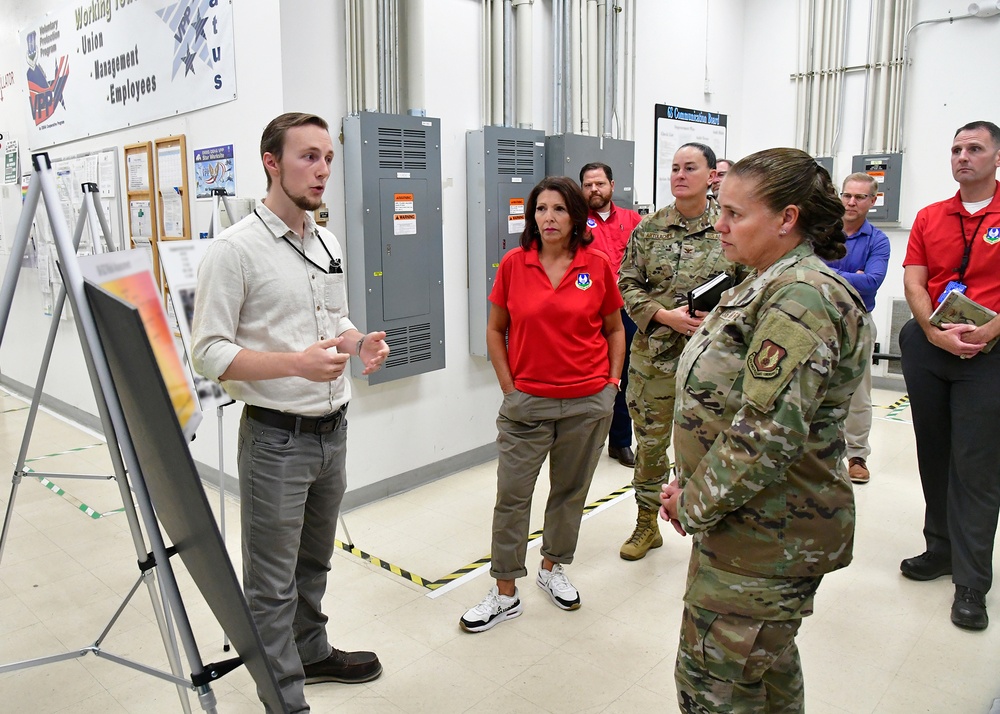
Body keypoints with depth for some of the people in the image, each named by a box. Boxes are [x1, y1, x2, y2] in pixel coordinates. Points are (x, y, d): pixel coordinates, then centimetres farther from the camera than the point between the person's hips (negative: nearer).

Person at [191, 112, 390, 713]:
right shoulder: (236, 249, -13)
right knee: (273, 581, 5)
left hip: (334, 429, 7)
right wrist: (295, 362, -28)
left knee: (315, 560, 23)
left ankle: (311, 652, 43)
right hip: (277, 437, -7)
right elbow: (209, 351, -15)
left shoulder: (329, 244, 10)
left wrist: (360, 345, -4)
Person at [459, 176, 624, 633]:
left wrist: (612, 382, 2)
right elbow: (496, 329, 5)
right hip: (527, 402, 0)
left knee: (570, 490, 15)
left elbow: (615, 329, 9)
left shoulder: (598, 266, -2)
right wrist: (508, 387, -1)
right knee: (512, 495, 5)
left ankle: (552, 569, 38)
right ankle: (505, 594, 21)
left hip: (588, 403, 1)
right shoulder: (513, 264, -3)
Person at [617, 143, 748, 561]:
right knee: (649, 441, 11)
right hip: (654, 354, 2)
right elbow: (627, 284, 4)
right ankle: (646, 525, 31)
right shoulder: (649, 228, 4)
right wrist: (665, 316, -11)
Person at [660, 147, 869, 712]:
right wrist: (693, 483, 8)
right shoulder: (775, 286, 12)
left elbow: (766, 433, -28)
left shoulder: (802, 298, -22)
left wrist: (697, 505, -15)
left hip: (764, 537, -10)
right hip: (762, 527, 10)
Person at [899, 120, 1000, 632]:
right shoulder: (929, 218, 10)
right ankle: (942, 548, 30)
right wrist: (936, 333, -14)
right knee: (933, 455, 13)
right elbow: (913, 282, 1)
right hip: (928, 349, 4)